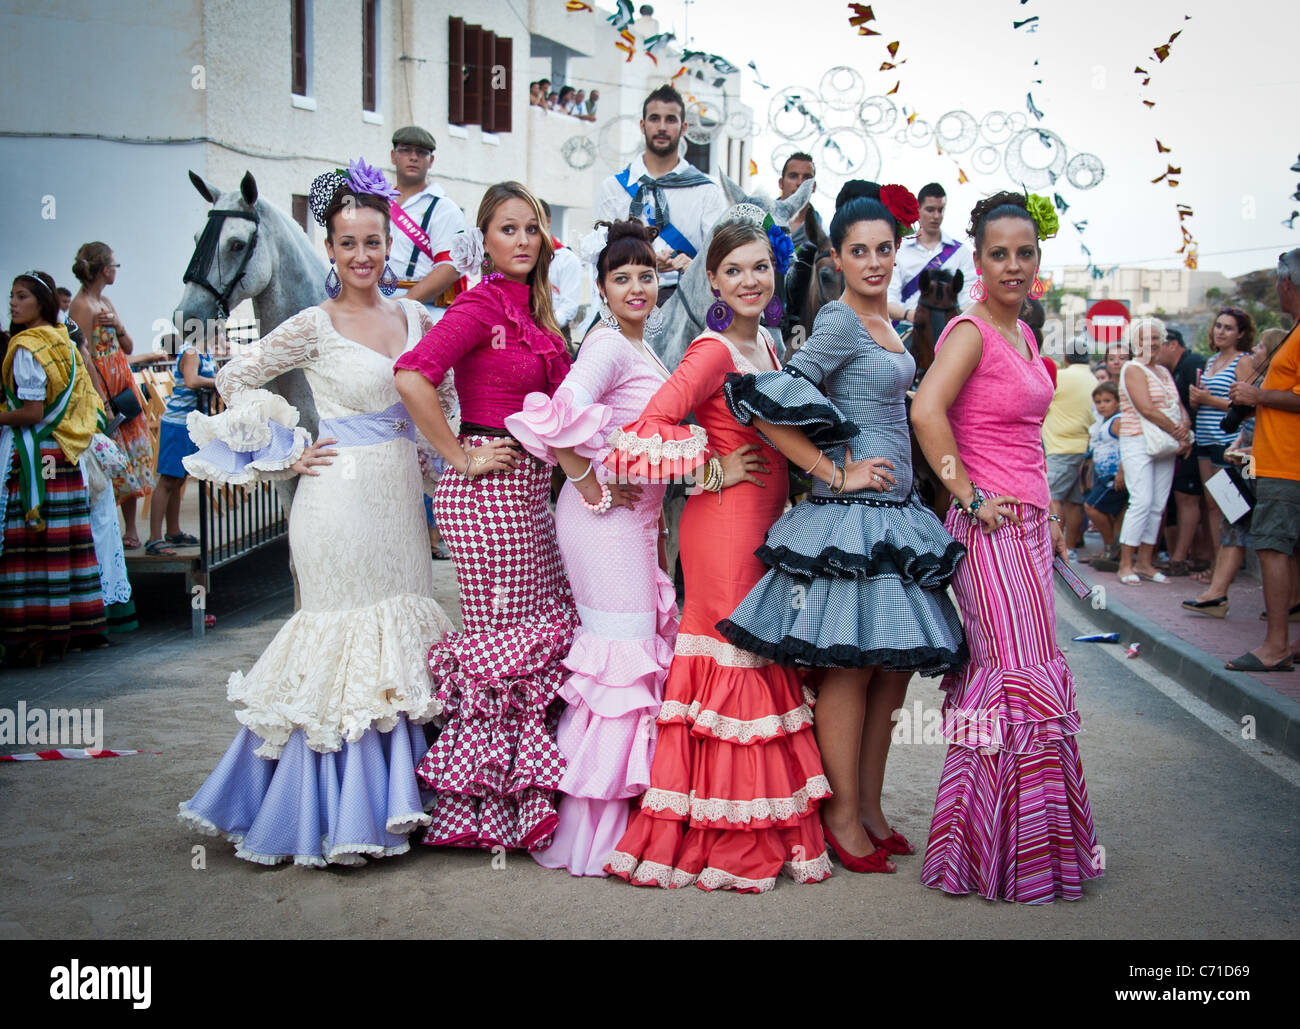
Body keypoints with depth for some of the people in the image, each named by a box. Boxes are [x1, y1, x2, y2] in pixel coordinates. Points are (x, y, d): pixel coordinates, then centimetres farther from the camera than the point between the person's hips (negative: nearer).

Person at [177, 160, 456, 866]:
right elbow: (234, 379, -2)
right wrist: (290, 453, -5)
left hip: (399, 493, 5)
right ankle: (332, 814, 8)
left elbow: (439, 395, 22)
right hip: (340, 496, -5)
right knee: (343, 630, -2)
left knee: (397, 637, 9)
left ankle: (389, 799, 21)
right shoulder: (315, 327, -6)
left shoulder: (415, 317, 9)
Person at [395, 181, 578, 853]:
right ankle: (483, 806, 9)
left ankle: (523, 797, 21)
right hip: (486, 489, -9)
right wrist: (461, 457, -18)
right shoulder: (479, 306, -11)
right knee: (503, 641, -3)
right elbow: (412, 377, -24)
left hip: (530, 488, 9)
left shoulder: (533, 312, 14)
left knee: (550, 628, 11)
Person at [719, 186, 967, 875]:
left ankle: (869, 808, 20)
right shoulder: (841, 323, -11)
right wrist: (837, 474, -17)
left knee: (896, 662, 10)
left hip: (893, 512, 9)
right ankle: (842, 815, 8)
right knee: (849, 662, -4)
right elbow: (768, 405, -21)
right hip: (850, 513, -9)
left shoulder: (884, 321, 16)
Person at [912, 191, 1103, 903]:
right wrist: (969, 497, -20)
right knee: (1018, 677, -7)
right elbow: (926, 409, -25)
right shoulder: (971, 331, -11)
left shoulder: (1022, 333, 17)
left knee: (1011, 675, 11)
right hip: (990, 526, -8)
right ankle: (1003, 853, 2)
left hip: (1027, 522, 8)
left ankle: (1033, 839, 19)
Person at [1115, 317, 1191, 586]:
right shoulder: (1133, 369, -4)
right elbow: (1146, 409, -14)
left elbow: (1178, 406, 15)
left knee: (1158, 505, 5)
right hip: (1138, 442, -7)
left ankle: (1145, 562, 10)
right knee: (1142, 501, -13)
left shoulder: (1164, 371, 19)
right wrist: (1178, 433, -12)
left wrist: (1185, 426, -8)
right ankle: (1125, 564, -8)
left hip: (1165, 446, 7)